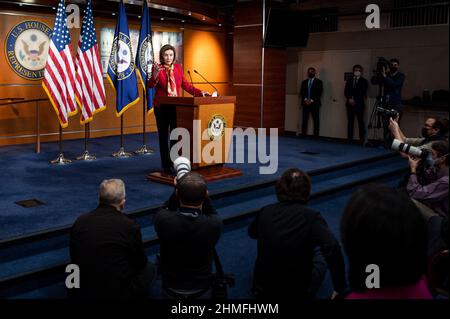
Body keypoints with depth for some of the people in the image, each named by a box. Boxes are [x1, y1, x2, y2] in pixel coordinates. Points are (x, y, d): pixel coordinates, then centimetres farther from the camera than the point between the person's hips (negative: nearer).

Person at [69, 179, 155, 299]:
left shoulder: (79, 221, -5)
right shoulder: (130, 226, -16)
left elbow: (74, 258, 8)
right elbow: (141, 263, 1)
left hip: (80, 292, 5)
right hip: (118, 294, -4)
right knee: (149, 268, 21)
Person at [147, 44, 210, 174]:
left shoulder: (178, 67, 6)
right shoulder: (157, 68, -6)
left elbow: (185, 84, 10)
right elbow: (150, 85, -18)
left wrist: (200, 93, 0)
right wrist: (155, 75, -36)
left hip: (176, 106, 3)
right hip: (162, 107, -3)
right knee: (163, 136, 4)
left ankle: (175, 162, 18)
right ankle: (166, 165, 12)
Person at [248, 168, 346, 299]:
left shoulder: (265, 212, -5)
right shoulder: (311, 217, -16)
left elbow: (252, 233, 17)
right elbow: (333, 248, -33)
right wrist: (340, 288, -23)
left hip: (262, 290, 3)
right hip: (298, 294, -3)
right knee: (320, 254, 23)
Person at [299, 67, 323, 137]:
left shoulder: (318, 82, 4)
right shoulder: (304, 82, 16)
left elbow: (319, 93, -4)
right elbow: (302, 92, 8)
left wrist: (311, 100, -12)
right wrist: (305, 99, -8)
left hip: (314, 103, -3)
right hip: (305, 103, 3)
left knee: (316, 120, -4)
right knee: (304, 120, -1)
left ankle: (316, 135, -3)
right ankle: (303, 134, 0)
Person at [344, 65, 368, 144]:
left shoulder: (364, 81, 5)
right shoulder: (349, 81, 17)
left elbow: (363, 93, -3)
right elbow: (346, 91, 9)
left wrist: (355, 100, -11)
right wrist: (349, 99, -8)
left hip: (359, 104, -3)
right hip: (350, 103, 3)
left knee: (360, 121, -6)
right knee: (350, 121, 1)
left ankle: (362, 139, -6)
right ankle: (349, 138, 1)